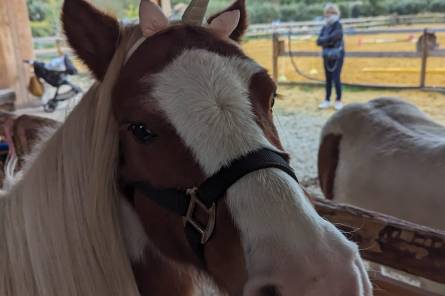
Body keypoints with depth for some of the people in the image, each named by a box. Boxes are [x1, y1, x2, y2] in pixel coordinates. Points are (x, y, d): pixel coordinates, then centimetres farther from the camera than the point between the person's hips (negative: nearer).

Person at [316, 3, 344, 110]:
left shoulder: (338, 26, -8)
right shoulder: (325, 27, 8)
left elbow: (331, 38, -22)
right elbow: (318, 41, -1)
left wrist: (323, 40, -7)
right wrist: (327, 40, -17)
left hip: (337, 55, -6)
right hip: (327, 55, 6)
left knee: (336, 78, -7)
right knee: (328, 79, 10)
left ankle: (339, 101, 4)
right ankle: (327, 100, 17)